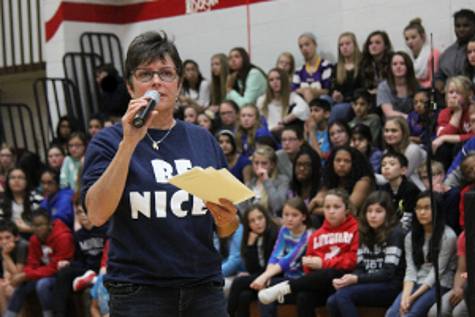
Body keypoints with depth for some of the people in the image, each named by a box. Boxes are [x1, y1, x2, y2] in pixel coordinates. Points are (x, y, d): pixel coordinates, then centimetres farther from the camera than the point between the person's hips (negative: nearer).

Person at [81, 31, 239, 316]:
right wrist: (129, 143, -18)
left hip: (204, 290, 3)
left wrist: (226, 221, -6)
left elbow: (227, 230, 17)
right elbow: (97, 214, -14)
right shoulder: (111, 141, 3)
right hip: (139, 293, -3)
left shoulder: (204, 141, 13)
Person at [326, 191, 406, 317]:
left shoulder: (395, 234, -5)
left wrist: (356, 279, -21)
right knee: (331, 302, -17)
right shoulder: (365, 235, 18)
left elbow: (388, 272, -13)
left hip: (391, 287, -7)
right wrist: (345, 280, -10)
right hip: (369, 286, 7)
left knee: (343, 294, -27)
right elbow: (360, 267, 12)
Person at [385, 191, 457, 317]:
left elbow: (437, 271, -9)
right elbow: (411, 270, 5)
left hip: (440, 285, -5)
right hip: (417, 283, 5)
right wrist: (405, 296, -15)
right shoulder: (411, 237, 14)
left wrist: (413, 297, -17)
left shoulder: (448, 236, -4)